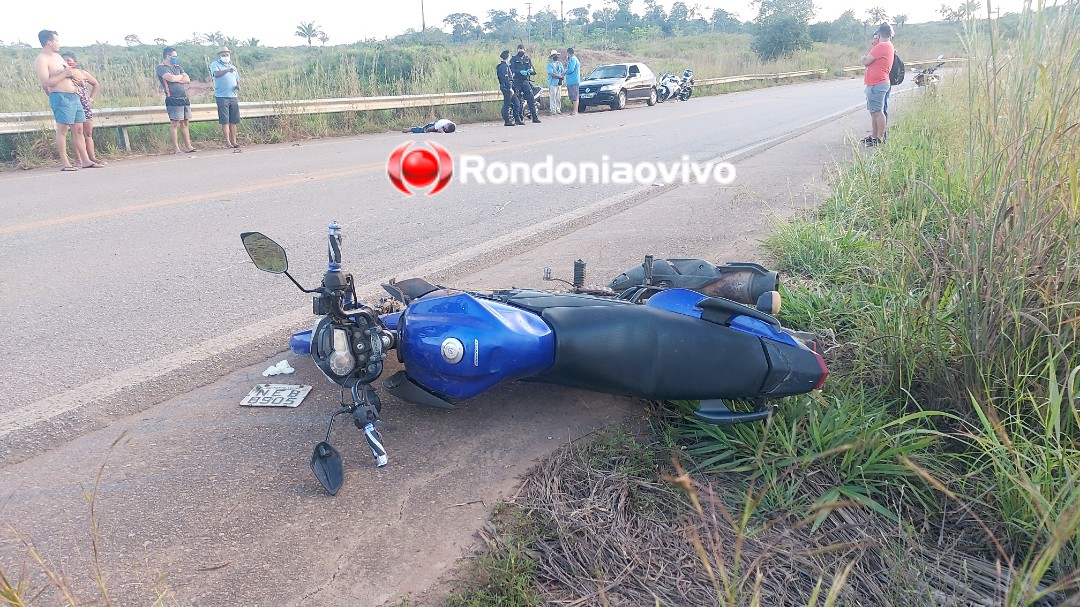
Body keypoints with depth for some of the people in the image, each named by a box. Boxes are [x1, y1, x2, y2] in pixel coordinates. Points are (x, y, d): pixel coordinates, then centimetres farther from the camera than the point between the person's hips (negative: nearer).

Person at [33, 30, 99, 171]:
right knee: (62, 129, -8)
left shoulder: (57, 56, 20)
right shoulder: (41, 60, -8)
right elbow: (45, 82, -18)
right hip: (60, 97, -9)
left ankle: (85, 160, 8)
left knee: (78, 129, 6)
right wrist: (65, 74, -15)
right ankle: (64, 163, -7)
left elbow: (68, 72, 33)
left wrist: (73, 74, 9)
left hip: (74, 96, 9)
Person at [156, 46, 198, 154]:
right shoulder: (161, 67, -2)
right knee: (174, 124, -7)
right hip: (173, 100, -7)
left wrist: (175, 79, -7)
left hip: (184, 98, 7)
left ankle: (188, 146, 8)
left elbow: (187, 80, 7)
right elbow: (171, 78, -18)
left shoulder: (177, 67, 19)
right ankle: (176, 148, -6)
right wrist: (180, 76, 1)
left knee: (185, 123, 7)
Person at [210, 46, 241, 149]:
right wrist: (227, 70, -36)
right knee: (225, 121, -7)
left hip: (233, 96, 5)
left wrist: (238, 86, 0)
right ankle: (227, 142, -7)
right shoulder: (215, 65, 3)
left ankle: (233, 142, 7)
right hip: (222, 97, -5)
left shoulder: (233, 67, 22)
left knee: (233, 121, 3)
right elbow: (216, 74, -18)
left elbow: (237, 80, 25)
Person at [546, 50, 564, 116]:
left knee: (559, 98, 7)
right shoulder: (550, 64, -4)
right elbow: (551, 74, -15)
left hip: (559, 83, 6)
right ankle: (553, 111, -8)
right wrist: (560, 76, -12)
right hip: (552, 83, -6)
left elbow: (563, 72, 12)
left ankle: (558, 110, 12)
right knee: (553, 98, -9)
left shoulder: (560, 63, 16)